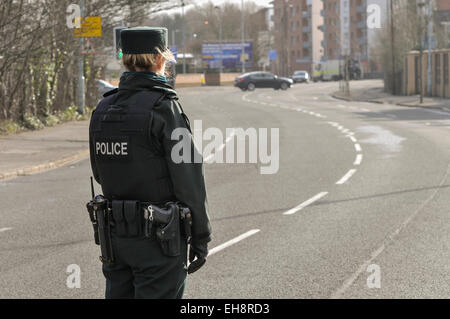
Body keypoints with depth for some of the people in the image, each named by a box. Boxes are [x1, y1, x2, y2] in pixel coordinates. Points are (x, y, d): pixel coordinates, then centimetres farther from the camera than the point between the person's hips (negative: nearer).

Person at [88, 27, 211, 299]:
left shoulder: (103, 109, 5)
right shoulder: (164, 107, -15)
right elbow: (188, 178, -13)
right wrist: (201, 237, -7)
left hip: (115, 233, 7)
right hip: (158, 236, -6)